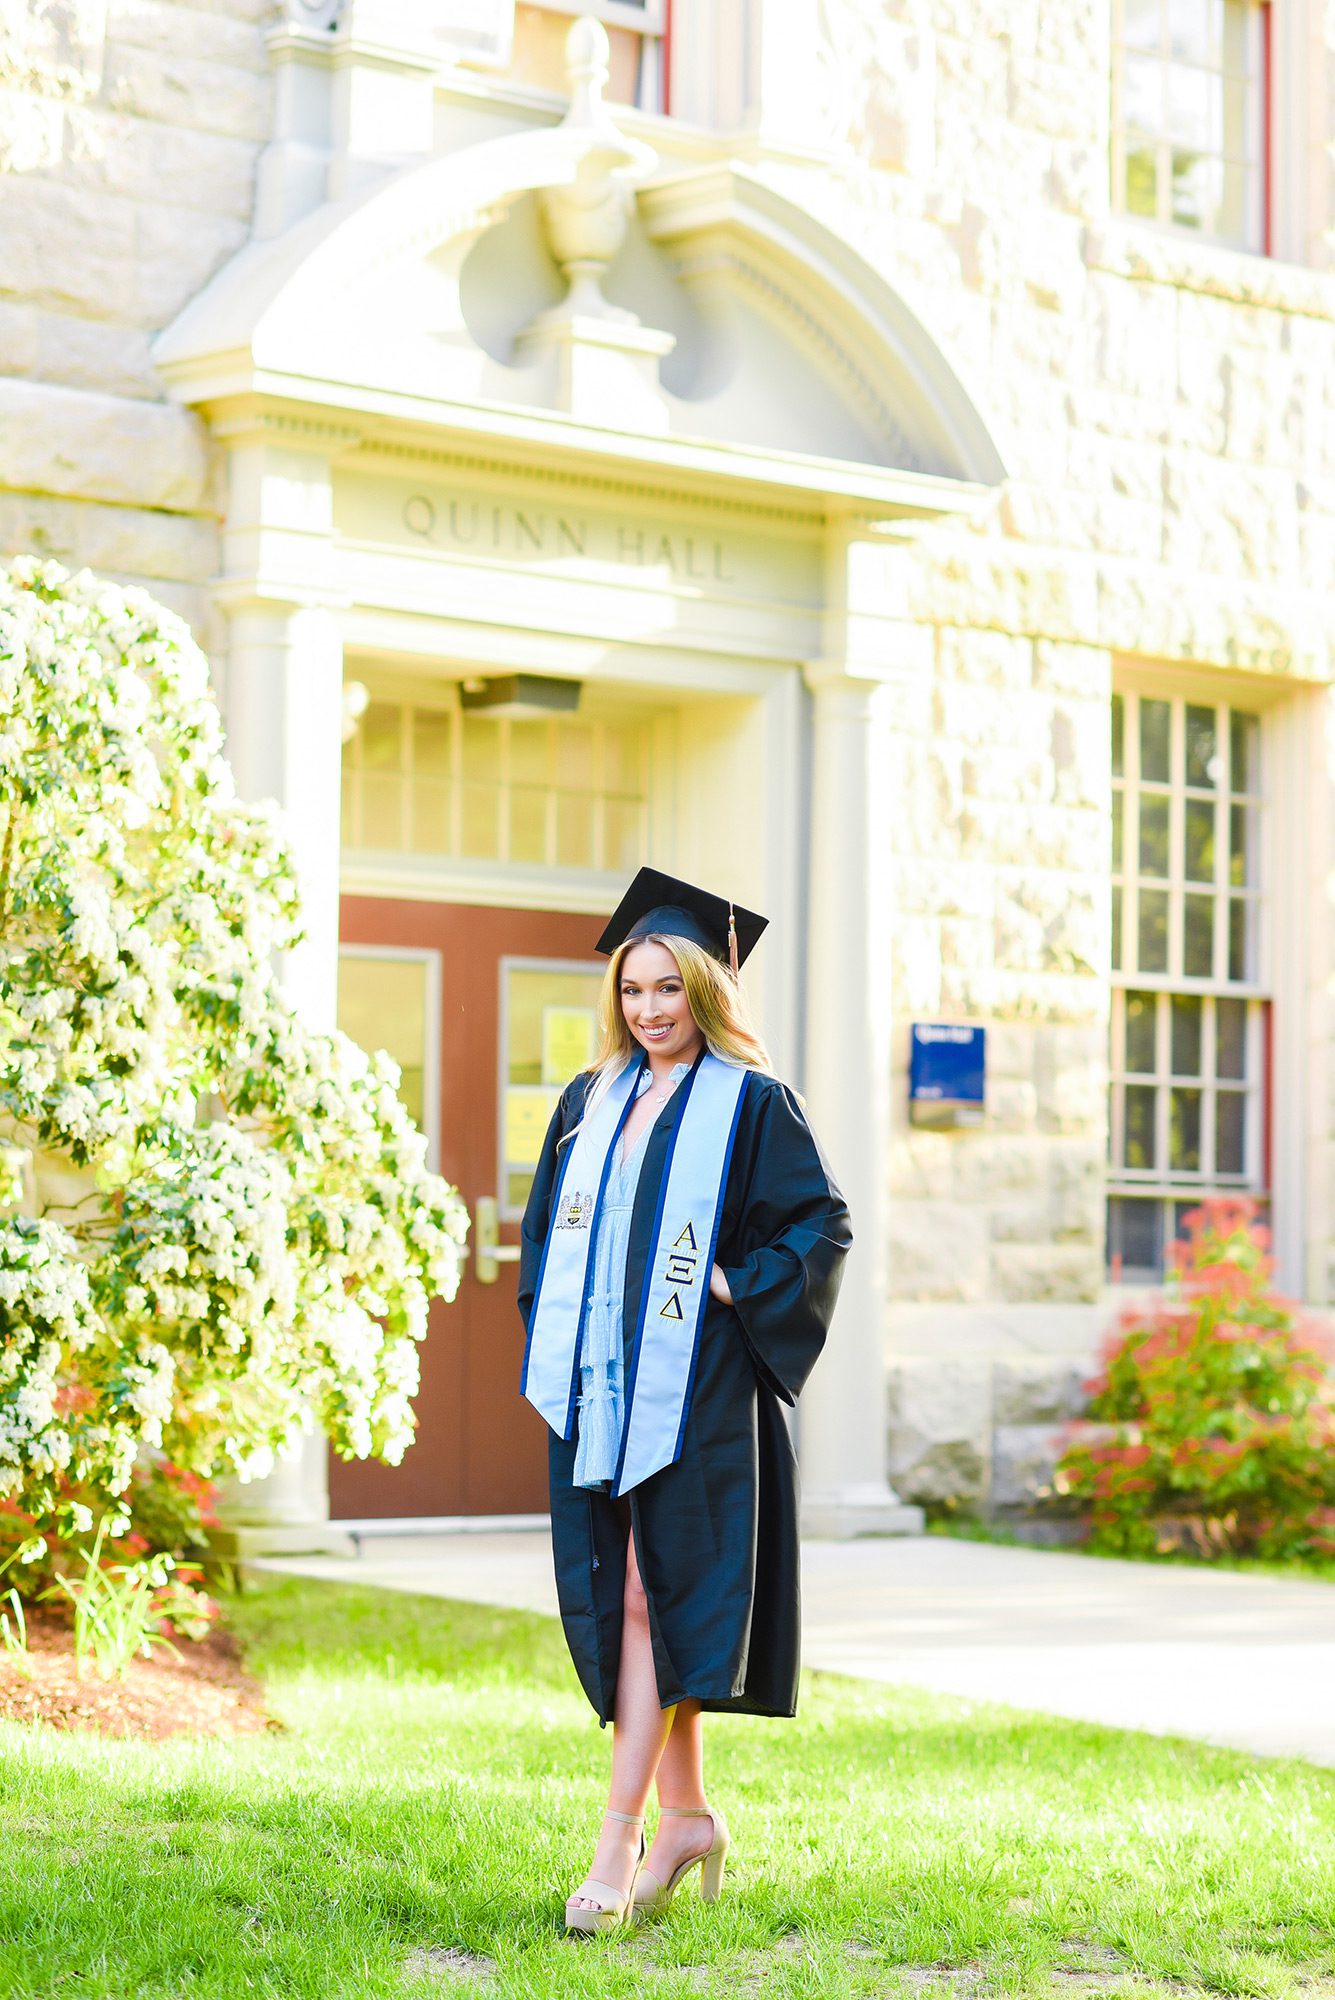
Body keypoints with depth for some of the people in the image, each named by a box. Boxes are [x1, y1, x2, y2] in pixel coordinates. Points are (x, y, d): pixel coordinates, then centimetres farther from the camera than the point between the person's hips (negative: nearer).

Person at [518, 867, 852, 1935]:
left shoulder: (751, 1102, -3)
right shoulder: (591, 1101, 14)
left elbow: (823, 1224, -5)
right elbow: (547, 1228, 22)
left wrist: (739, 1291, -13)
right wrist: (550, 1335, 10)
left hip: (693, 1388, -6)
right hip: (600, 1385, 6)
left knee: (653, 1596, -9)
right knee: (620, 1600, 7)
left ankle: (622, 1839, -9)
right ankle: (687, 1815, 19)